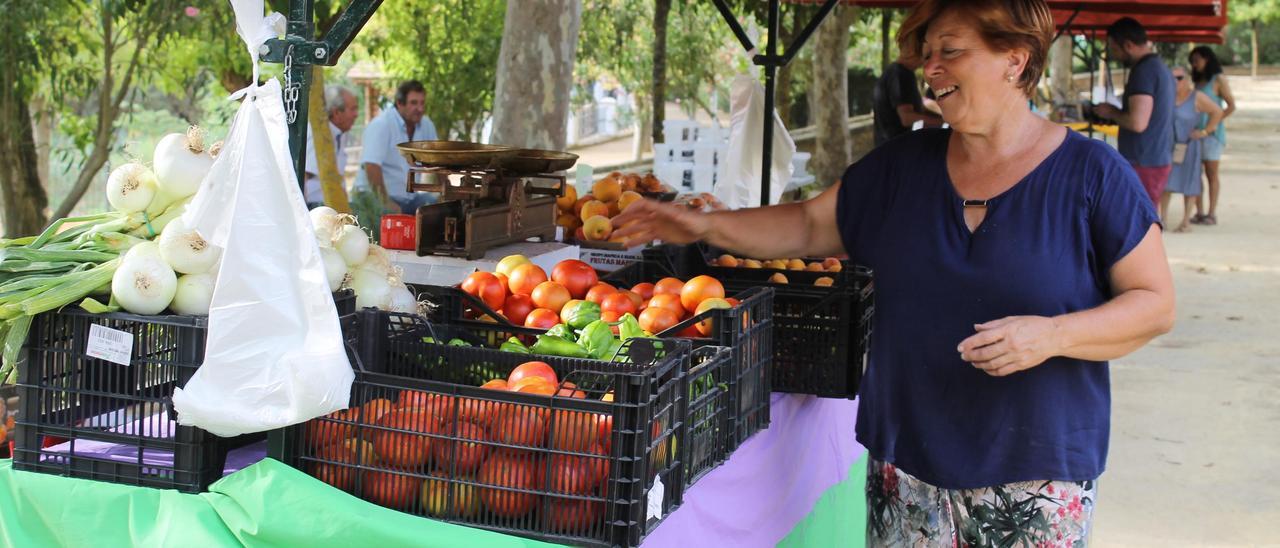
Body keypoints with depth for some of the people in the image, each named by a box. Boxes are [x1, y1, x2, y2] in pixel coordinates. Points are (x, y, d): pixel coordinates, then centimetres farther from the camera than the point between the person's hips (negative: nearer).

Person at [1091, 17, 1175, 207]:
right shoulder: (1160, 67, 15)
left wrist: (1111, 113, -7)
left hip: (1142, 165, -10)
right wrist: (1116, 113, 15)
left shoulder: (1144, 70, -16)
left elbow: (1138, 122, -24)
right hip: (1159, 161, 10)